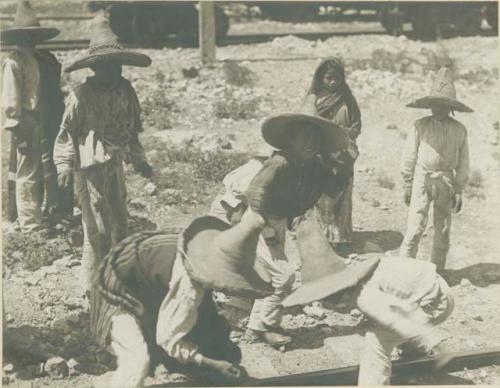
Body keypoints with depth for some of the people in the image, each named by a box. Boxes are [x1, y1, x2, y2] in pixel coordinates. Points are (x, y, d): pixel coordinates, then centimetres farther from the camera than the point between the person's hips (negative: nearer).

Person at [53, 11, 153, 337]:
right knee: (98, 235, -6)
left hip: (115, 166, 7)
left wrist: (139, 161, 19)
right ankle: (98, 303, 2)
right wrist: (65, 166, -21)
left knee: (120, 230, 13)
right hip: (91, 169, -7)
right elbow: (67, 133, -11)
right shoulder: (83, 95, -12)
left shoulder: (125, 89, 6)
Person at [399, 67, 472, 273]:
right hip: (422, 180, -1)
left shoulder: (459, 130, -3)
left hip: (446, 181, 1)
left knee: (443, 230, 8)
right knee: (415, 227, -2)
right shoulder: (420, 126, -4)